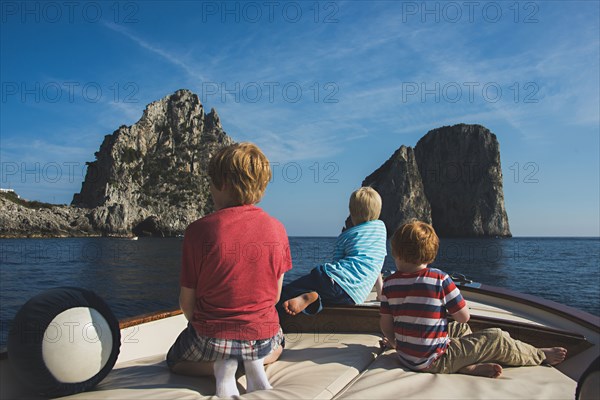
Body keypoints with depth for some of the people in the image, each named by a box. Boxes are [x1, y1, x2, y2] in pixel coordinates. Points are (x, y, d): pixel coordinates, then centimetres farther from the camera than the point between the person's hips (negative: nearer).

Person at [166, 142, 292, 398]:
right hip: (262, 336, 3)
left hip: (211, 338, -2)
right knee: (276, 346, 41)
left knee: (174, 360, 33)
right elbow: (275, 295, 2)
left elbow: (187, 301, -7)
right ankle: (255, 363, 5)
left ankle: (220, 367, 1)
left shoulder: (199, 230, -17)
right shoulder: (277, 229, -8)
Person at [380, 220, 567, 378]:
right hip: (433, 362, -5)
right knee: (495, 337, 10)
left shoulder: (389, 283, -5)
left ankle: (467, 366, 9)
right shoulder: (440, 279, -16)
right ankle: (540, 355, 30)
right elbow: (464, 316, -8)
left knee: (460, 329, 27)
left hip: (405, 357, 5)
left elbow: (386, 324, 0)